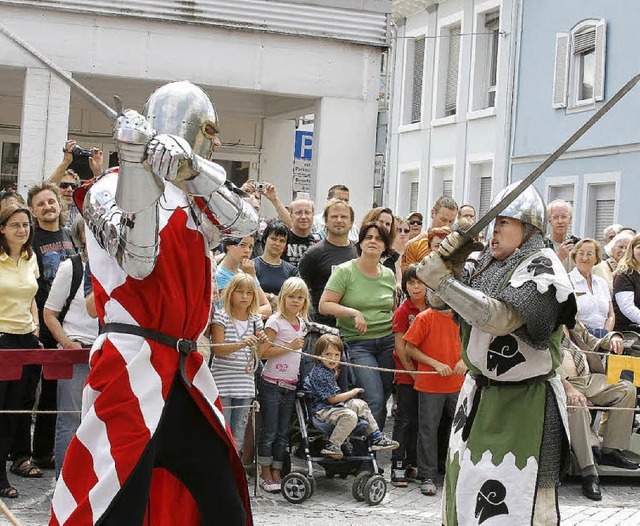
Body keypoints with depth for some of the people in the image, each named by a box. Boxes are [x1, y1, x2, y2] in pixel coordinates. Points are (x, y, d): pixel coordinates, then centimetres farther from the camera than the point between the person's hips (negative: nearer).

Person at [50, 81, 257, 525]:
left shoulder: (191, 200, 18)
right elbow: (137, 260, -16)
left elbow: (246, 222, 0)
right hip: (132, 368, -7)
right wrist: (136, 166, -22)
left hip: (186, 373, 7)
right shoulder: (111, 188, -1)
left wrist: (191, 169, -14)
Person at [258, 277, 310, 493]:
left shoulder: (301, 323, 12)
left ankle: (277, 473, 15)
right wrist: (290, 347, -19)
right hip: (272, 384, -6)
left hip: (291, 384, 6)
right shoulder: (275, 322, -9)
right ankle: (265, 475, 7)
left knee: (283, 432, 9)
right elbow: (264, 352, -17)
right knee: (269, 430, -2)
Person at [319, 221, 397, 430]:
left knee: (384, 398, 3)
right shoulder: (345, 271, -4)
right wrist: (354, 313, -19)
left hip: (387, 342, 5)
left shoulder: (389, 275, 11)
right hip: (357, 342, -5)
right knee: (374, 400, -16)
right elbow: (324, 305, -8)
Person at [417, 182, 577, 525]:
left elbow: (501, 317, -29)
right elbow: (439, 301, 7)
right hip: (479, 392, 7)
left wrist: (444, 281, -27)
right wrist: (450, 262, -12)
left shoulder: (544, 270, -16)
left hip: (524, 403, -7)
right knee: (464, 483, 17)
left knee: (518, 498, -5)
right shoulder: (486, 264, 7)